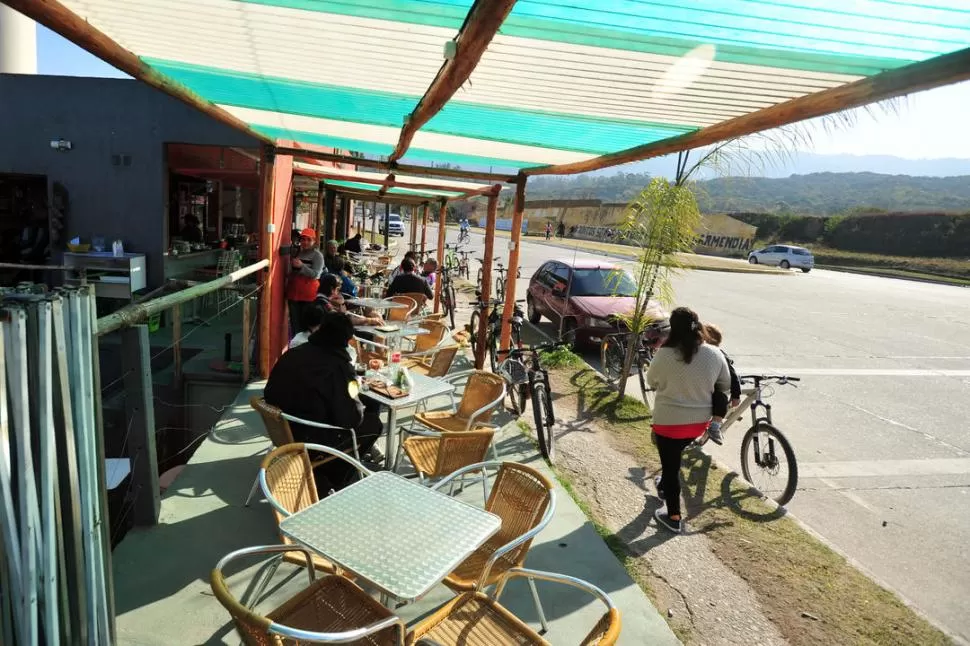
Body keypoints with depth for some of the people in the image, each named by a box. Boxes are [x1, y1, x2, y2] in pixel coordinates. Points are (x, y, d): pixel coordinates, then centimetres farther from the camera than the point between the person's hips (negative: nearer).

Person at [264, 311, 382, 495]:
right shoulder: (338, 366, -22)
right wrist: (354, 396, 2)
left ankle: (321, 480, 22)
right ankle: (332, 485, 22)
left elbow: (269, 394, 8)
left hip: (282, 432, 7)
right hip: (313, 441, -7)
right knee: (372, 422, 12)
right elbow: (349, 419, -19)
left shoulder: (292, 353, -3)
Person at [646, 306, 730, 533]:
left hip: (669, 421, -4)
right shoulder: (714, 354, -9)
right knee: (673, 458, 29)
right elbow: (725, 385, 6)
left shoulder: (664, 355, -19)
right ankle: (665, 486, 48)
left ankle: (673, 517, 18)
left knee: (670, 465, 10)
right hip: (700, 421, 5)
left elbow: (651, 381, -1)